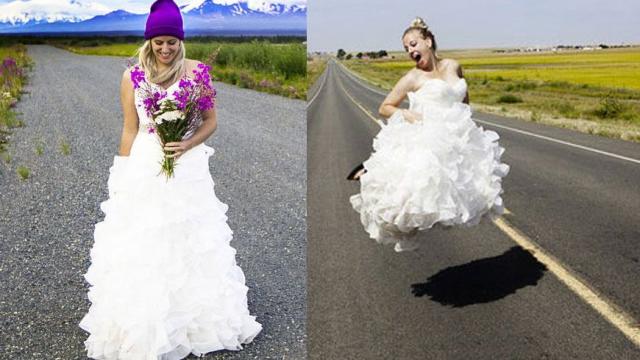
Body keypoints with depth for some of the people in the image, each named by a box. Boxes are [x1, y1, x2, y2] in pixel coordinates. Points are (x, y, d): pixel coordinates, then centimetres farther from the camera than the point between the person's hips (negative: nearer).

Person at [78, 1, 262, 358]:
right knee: (142, 250, 5)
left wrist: (188, 145, -16)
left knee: (191, 244, 10)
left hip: (188, 168, 0)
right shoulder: (132, 77, 0)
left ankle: (198, 318, 30)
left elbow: (211, 121, 2)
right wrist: (123, 178, 5)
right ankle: (143, 329, 22)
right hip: (144, 169, 0)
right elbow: (130, 130, 5)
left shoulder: (196, 71, -2)